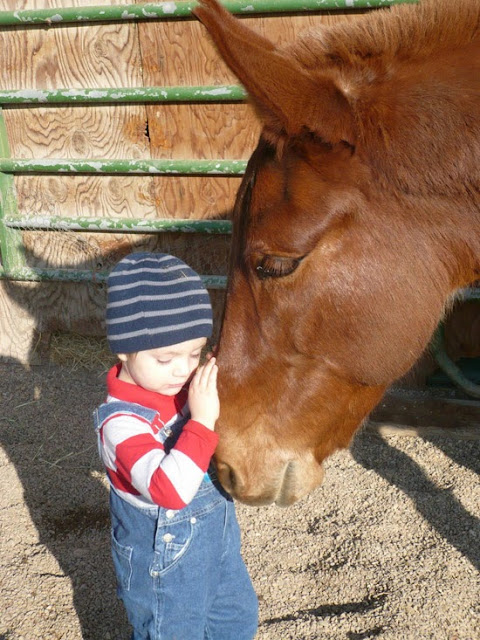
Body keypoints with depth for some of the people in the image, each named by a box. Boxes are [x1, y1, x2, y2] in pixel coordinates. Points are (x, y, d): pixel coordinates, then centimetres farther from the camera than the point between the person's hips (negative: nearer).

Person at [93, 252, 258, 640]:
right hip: (164, 567, -7)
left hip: (218, 540, 7)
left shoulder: (186, 385, -11)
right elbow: (169, 490, -45)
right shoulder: (122, 422, -33)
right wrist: (202, 422, -45)